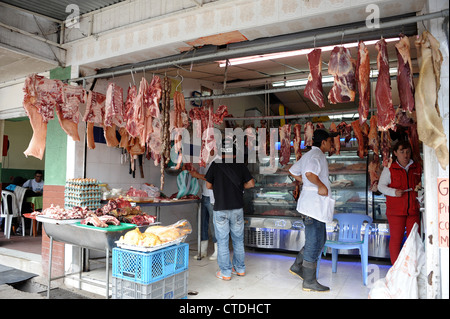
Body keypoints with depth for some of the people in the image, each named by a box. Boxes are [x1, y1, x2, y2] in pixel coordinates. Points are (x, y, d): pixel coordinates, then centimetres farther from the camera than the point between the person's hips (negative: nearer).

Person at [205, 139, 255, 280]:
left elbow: (208, 185, 2)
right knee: (238, 240, 16)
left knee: (222, 241, 6)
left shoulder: (216, 164, -3)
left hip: (220, 208, -2)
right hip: (237, 208, 3)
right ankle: (240, 268, 27)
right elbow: (251, 183, 3)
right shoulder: (240, 165, 2)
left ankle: (225, 272, 12)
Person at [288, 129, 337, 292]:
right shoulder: (317, 155, -14)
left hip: (312, 204, 11)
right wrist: (321, 186, -18)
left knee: (319, 240, 20)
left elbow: (293, 171, 26)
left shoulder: (309, 155, 18)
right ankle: (309, 281, 8)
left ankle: (297, 266, 27)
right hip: (315, 204, -11)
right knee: (314, 243, -2)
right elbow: (310, 173, -32)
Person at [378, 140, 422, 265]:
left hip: (413, 209, 3)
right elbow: (381, 186, 1)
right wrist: (394, 192, -16)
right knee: (396, 239, 2)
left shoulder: (417, 167, 11)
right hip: (395, 210, -3)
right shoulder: (389, 168, 0)